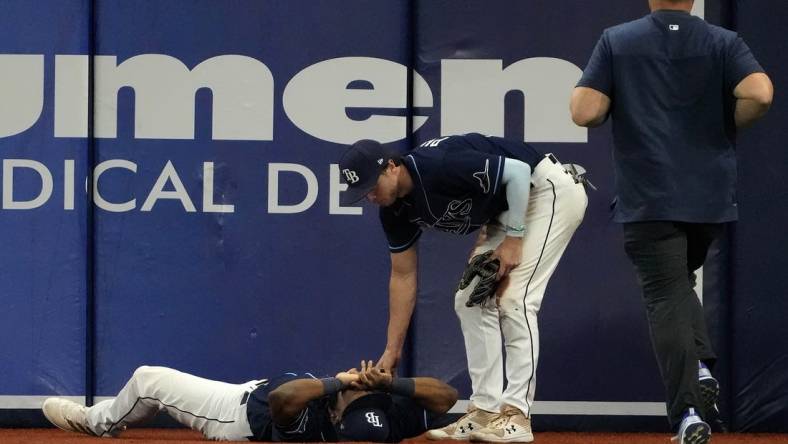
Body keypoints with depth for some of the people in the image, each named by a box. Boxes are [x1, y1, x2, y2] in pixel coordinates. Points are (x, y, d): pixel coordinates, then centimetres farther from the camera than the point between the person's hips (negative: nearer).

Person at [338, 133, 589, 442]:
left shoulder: (440, 167, -31)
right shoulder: (395, 209, -5)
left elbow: (518, 170, -27)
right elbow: (403, 276, 4)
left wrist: (513, 238, -22)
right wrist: (392, 350, 4)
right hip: (502, 210, 9)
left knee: (514, 299, -18)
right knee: (471, 301, 3)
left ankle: (516, 417, -18)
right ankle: (485, 413, 6)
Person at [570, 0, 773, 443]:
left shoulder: (616, 41, -1)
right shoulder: (724, 42, 2)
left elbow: (585, 112, -8)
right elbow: (760, 94, -15)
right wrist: (726, 124, 4)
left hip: (649, 199, -3)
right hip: (711, 198, 3)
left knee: (667, 296, -3)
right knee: (678, 282, 25)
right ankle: (701, 369, 1)